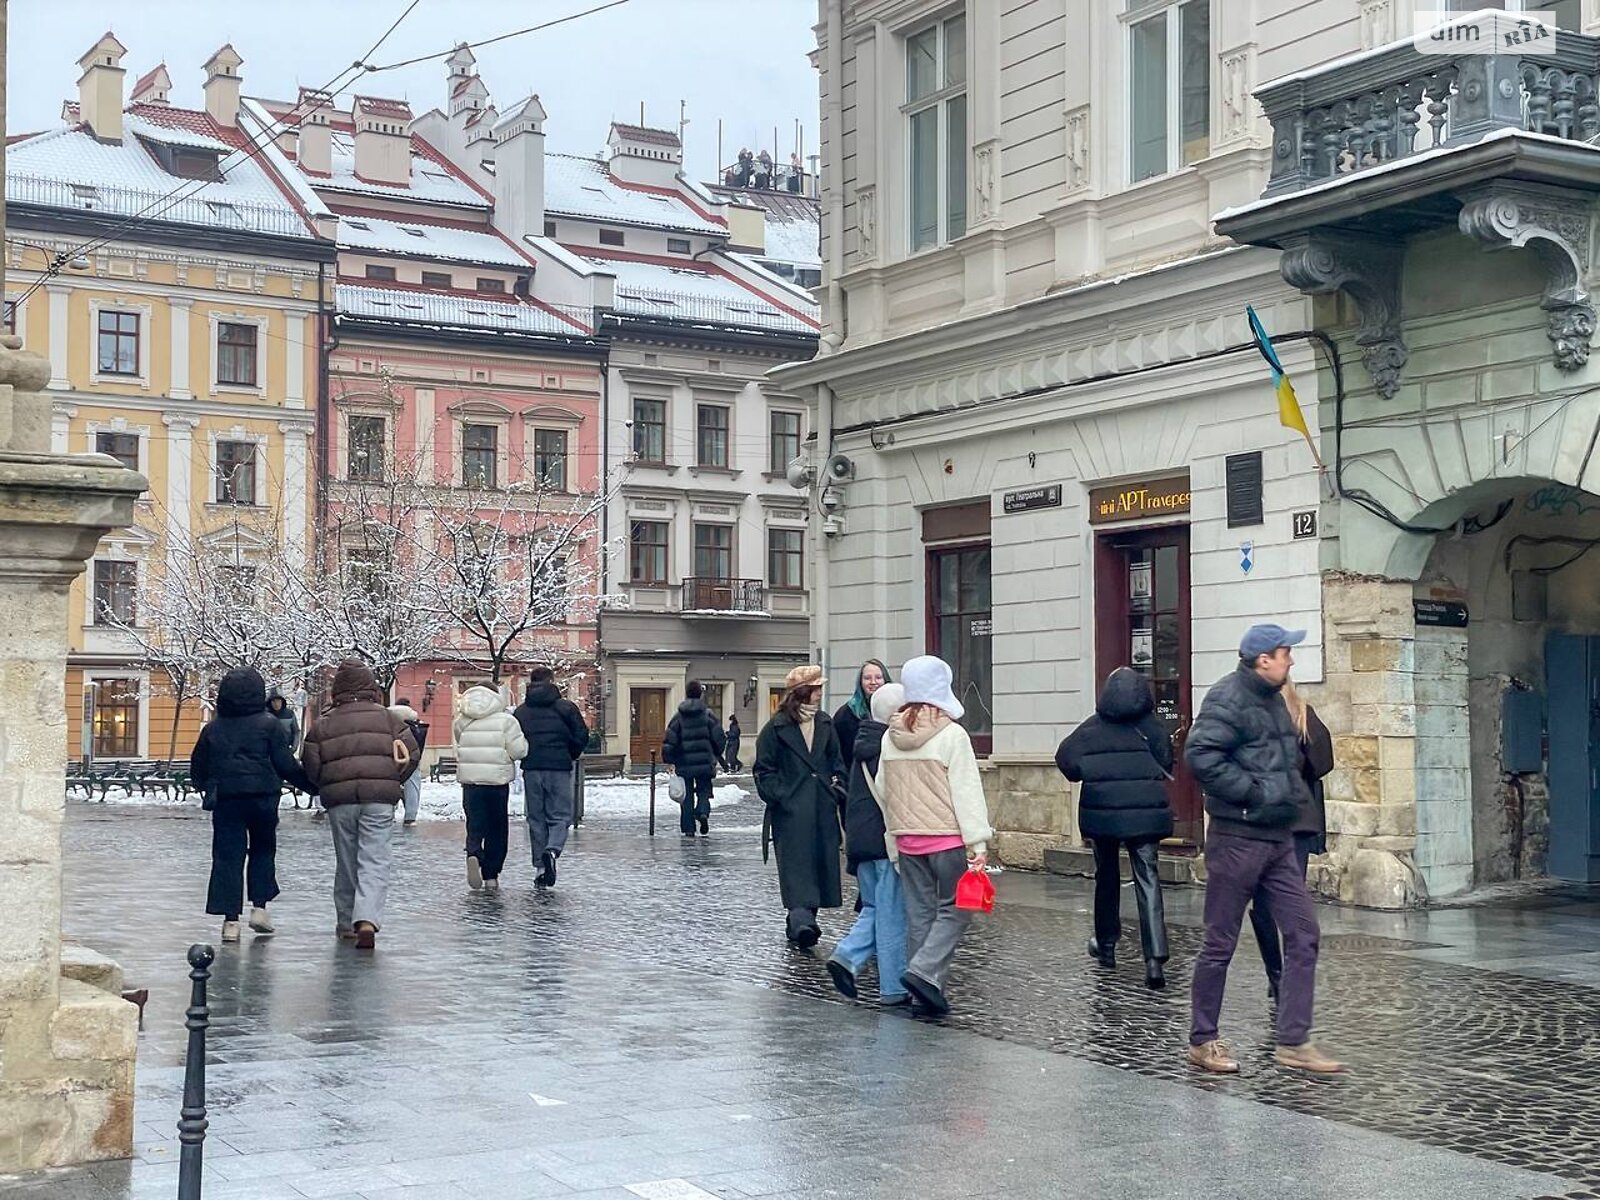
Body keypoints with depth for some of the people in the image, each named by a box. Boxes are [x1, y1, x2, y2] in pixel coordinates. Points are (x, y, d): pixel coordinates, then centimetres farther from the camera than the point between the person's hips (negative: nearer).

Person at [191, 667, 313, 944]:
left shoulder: (212, 728, 7)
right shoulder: (269, 724, -3)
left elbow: (197, 770, 13)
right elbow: (286, 766, -7)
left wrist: (209, 789, 33)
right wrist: (315, 785, 2)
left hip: (225, 798, 2)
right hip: (263, 795, -2)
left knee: (227, 856, 3)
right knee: (263, 850, 15)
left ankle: (230, 919, -1)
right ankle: (259, 907, 6)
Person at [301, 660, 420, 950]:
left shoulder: (323, 724, 7)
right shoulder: (387, 717, 5)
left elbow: (310, 765, 5)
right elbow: (411, 753, 2)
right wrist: (394, 783, 16)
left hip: (339, 801, 2)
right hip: (380, 799, -2)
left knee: (346, 863, 16)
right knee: (374, 862, -4)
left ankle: (346, 922, 23)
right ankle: (367, 921, -21)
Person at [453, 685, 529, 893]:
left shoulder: (462, 721, 6)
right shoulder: (506, 720, -5)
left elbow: (460, 747, 16)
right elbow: (518, 750, -9)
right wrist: (523, 740, 10)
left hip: (469, 781, 2)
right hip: (498, 781, -2)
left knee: (474, 826, 5)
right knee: (497, 830, 10)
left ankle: (473, 854, -27)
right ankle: (491, 876, 11)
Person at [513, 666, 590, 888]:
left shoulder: (521, 711, 8)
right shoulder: (566, 707, 0)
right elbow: (582, 737, -2)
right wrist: (570, 756, 14)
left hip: (531, 770, 2)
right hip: (559, 769, -2)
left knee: (536, 819, 10)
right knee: (560, 817, 3)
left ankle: (540, 866, 7)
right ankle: (552, 850, -24)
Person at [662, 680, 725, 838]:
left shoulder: (679, 716, -1)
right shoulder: (708, 715, -2)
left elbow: (669, 741, -4)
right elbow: (719, 739, -3)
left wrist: (668, 761, 6)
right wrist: (717, 754, 16)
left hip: (684, 764, 0)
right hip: (705, 762, 0)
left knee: (687, 795, 8)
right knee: (704, 790, 12)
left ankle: (688, 828, 6)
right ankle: (703, 812, -16)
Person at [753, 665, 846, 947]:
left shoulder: (825, 723, 12)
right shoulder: (777, 727, -3)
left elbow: (836, 760, 21)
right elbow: (764, 769, -2)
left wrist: (837, 785, 7)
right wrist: (778, 796, -11)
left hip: (822, 807, 6)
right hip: (790, 809, -6)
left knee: (822, 859, 5)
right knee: (796, 862, -12)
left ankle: (800, 921, 14)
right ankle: (800, 917, -20)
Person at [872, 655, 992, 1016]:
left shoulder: (891, 737, 5)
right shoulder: (951, 735, -12)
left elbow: (884, 792, 12)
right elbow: (966, 792, -13)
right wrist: (977, 841, -10)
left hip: (907, 839, 6)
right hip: (947, 838, -5)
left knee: (918, 912, 12)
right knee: (954, 909, 3)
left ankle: (923, 992, 15)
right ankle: (924, 972, -15)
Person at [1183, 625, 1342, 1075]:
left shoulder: (1273, 699, 15)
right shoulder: (1229, 697, -14)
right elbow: (1200, 756, -25)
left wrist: (1294, 791, 11)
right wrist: (1254, 792, -21)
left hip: (1279, 839, 9)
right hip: (1238, 838, -9)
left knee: (1303, 934, 4)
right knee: (1220, 943, 1)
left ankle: (1293, 1041, 10)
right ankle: (1202, 1041, 14)